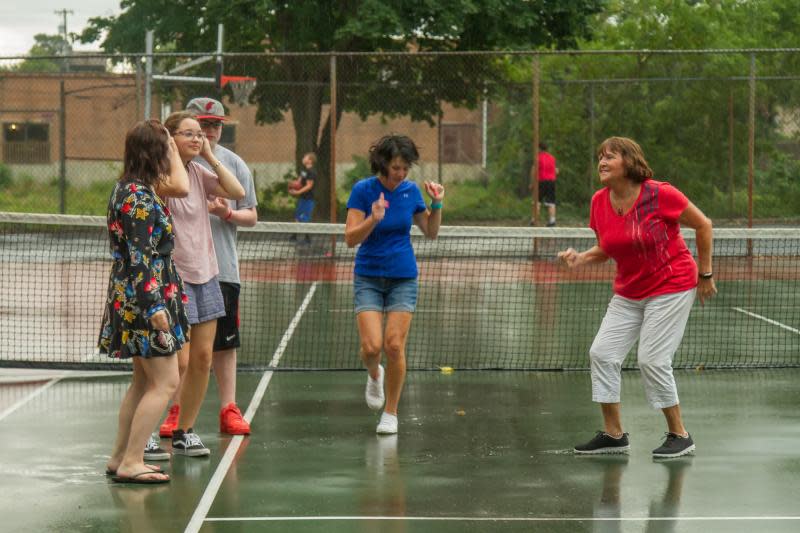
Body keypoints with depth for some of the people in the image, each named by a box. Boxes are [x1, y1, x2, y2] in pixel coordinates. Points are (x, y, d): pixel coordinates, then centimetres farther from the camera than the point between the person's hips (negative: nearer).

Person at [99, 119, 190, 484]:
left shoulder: (133, 190, 10)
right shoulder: (139, 198, -19)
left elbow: (179, 187, 28)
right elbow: (140, 259, -22)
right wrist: (155, 307, -22)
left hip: (132, 300, 10)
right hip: (145, 299, -10)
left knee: (144, 381, 17)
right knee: (165, 382, -7)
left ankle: (120, 459, 21)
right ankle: (130, 463, -7)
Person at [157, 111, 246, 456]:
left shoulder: (198, 173, 10)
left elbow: (237, 192, 4)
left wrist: (210, 157, 2)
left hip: (205, 275, 7)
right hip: (174, 277, -7)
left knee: (203, 357, 6)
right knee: (178, 361, -11)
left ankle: (184, 431, 16)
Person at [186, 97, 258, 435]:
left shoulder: (234, 163, 8)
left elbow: (251, 216, 11)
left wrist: (227, 213, -10)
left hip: (222, 268, 2)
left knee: (224, 343, 5)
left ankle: (229, 410, 10)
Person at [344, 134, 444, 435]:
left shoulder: (411, 191, 0)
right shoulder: (363, 190, -9)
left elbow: (431, 233, 11)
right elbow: (351, 238, -14)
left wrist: (436, 204, -4)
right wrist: (373, 219, -30)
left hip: (403, 278, 2)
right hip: (368, 278, -2)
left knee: (394, 345, -6)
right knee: (372, 346, -13)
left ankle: (391, 413, 8)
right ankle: (374, 375, 23)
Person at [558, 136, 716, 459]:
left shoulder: (660, 195, -19)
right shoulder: (599, 202, -2)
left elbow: (703, 225, -7)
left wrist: (705, 274, -4)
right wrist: (580, 259, -8)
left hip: (670, 289, -7)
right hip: (628, 295, 7)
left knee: (652, 360, -12)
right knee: (602, 353, -2)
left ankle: (679, 436, 4)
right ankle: (614, 435, 10)